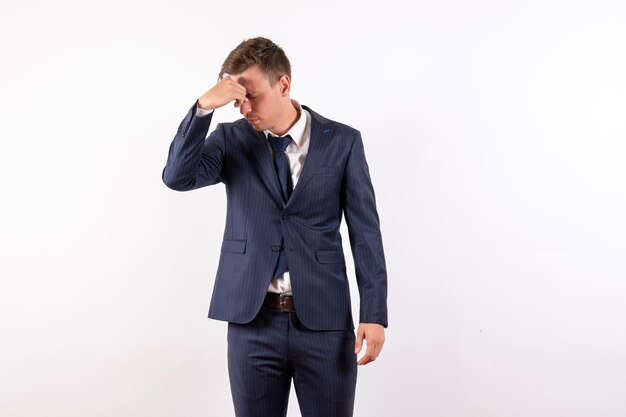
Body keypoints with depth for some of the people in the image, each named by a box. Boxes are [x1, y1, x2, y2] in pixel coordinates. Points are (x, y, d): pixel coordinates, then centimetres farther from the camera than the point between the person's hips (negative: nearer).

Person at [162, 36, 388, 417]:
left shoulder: (343, 141, -1)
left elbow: (365, 232, -2)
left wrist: (374, 314, -8)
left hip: (325, 321, -1)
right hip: (252, 320, 1)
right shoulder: (231, 138, 4)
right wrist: (204, 107, -22)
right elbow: (177, 177, -13)